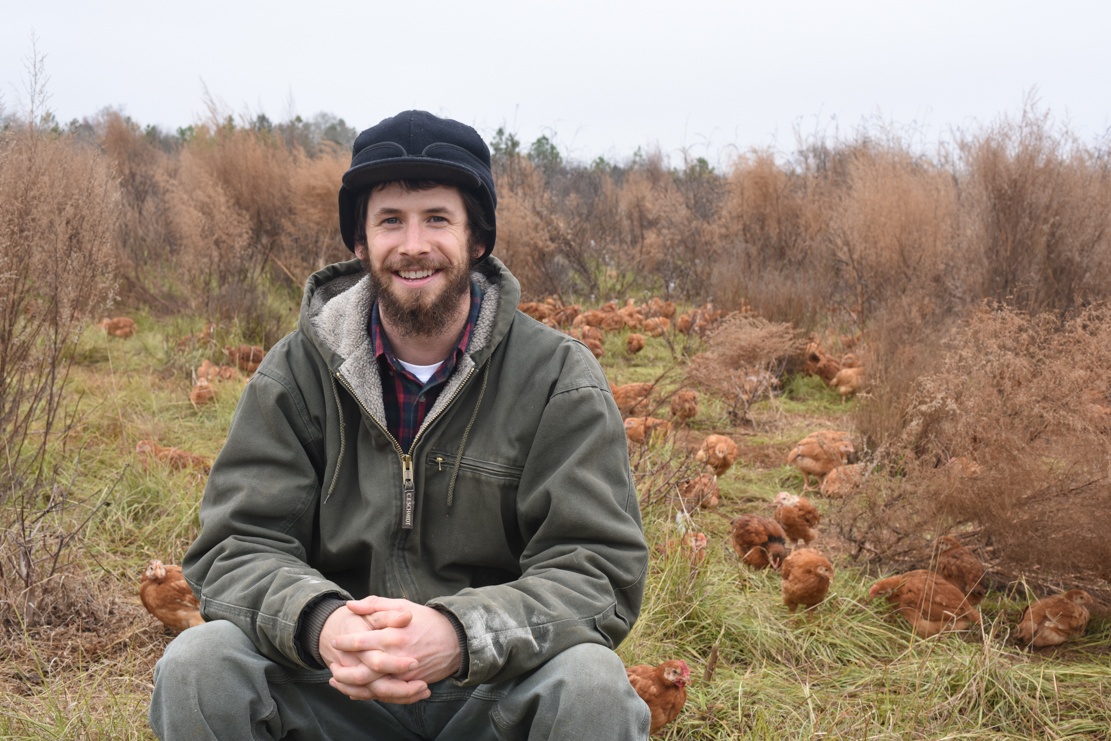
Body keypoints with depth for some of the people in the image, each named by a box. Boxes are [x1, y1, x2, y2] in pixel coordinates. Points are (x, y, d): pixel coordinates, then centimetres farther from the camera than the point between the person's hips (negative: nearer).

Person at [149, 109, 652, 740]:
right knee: (197, 666, -24)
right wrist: (319, 623, -29)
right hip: (335, 688, 2)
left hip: (496, 688, -2)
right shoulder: (297, 373, 1)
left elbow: (600, 572, -12)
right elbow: (238, 548, -4)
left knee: (591, 684, -34)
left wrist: (460, 634, -33)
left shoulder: (560, 379, -5)